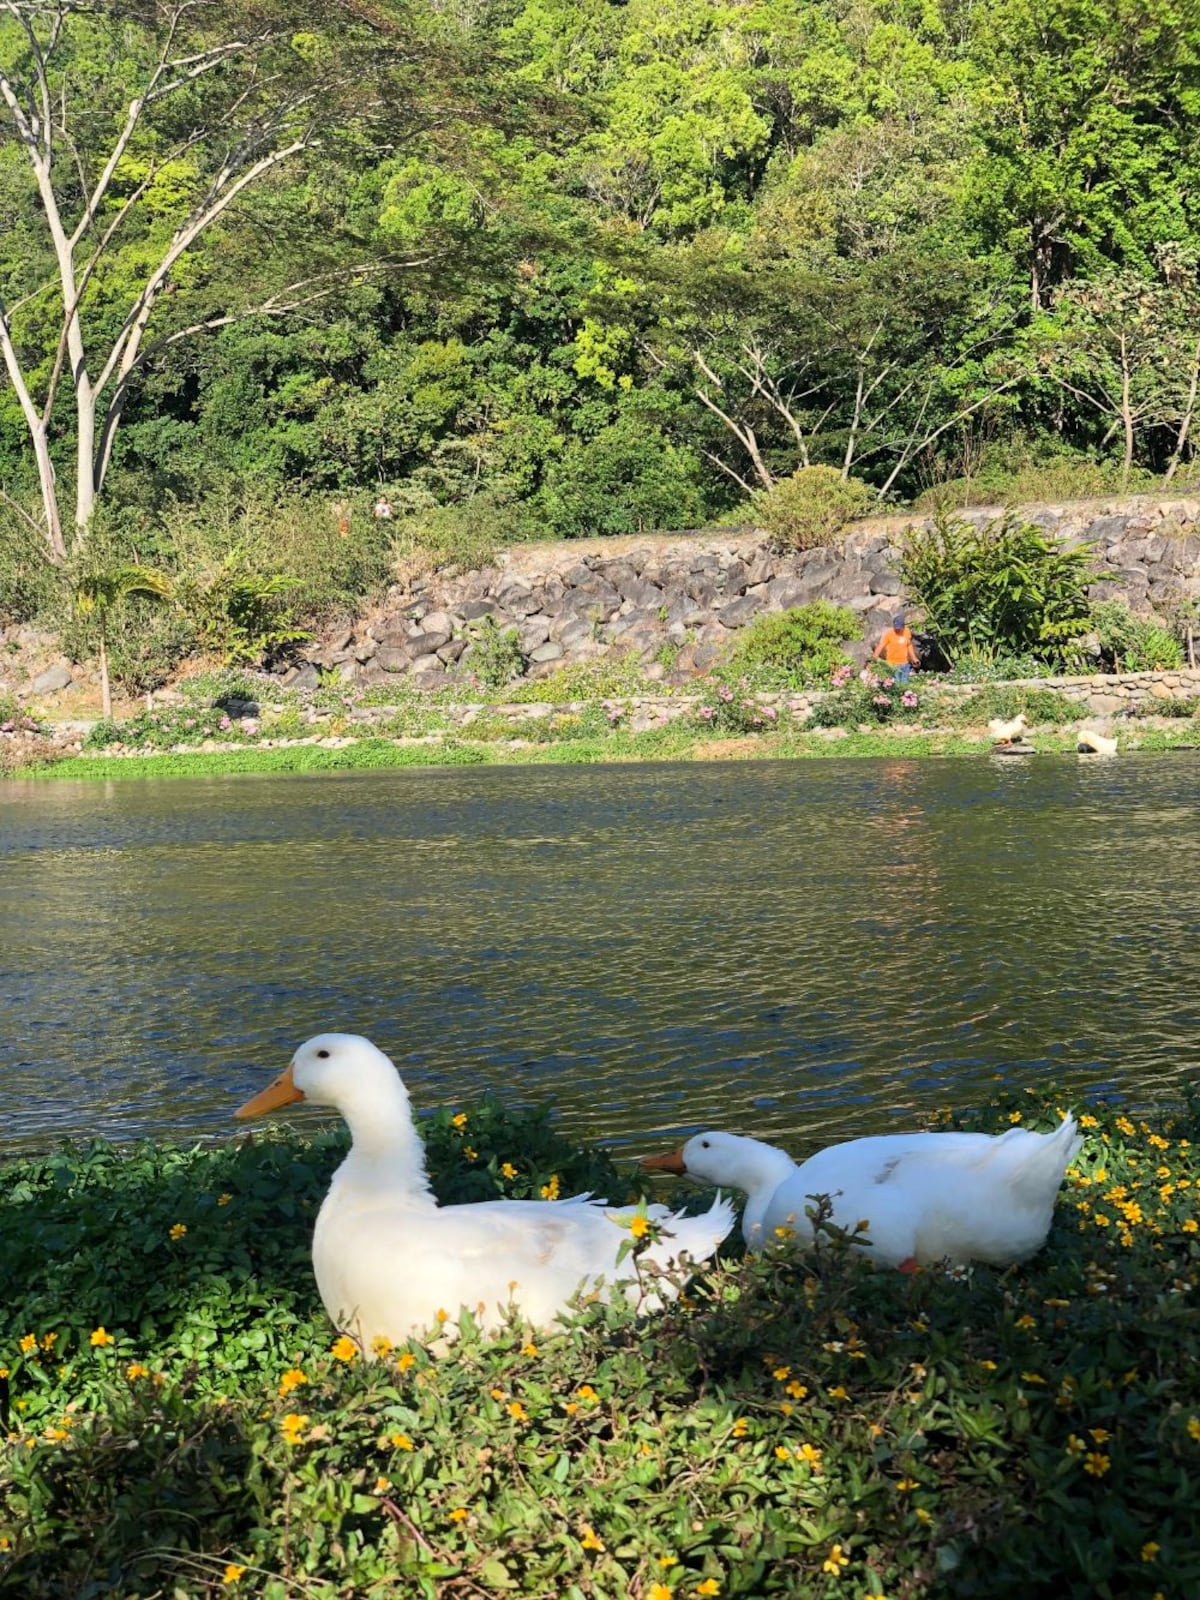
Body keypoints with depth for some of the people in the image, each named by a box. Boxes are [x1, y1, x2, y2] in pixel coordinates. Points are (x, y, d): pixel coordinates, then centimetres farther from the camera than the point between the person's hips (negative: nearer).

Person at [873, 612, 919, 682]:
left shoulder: (907, 632, 1)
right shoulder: (888, 633, -14)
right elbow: (880, 646, -22)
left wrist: (914, 659, 21)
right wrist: (874, 659, -33)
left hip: (905, 664, 5)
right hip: (893, 664, -5)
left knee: (905, 684, 10)